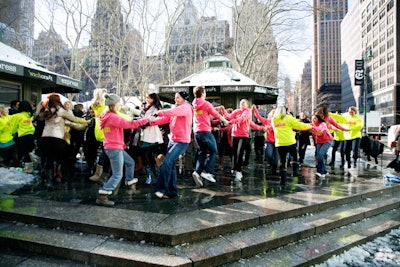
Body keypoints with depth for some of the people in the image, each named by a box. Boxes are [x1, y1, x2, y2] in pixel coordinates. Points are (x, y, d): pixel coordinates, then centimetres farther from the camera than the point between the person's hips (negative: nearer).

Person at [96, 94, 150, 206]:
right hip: (114, 148, -10)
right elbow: (130, 124, -22)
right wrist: (147, 119, -16)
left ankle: (130, 184, 38)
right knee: (117, 175, -5)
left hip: (114, 147, 10)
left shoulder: (107, 116, 9)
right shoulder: (113, 117, -21)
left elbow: (123, 124, 16)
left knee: (130, 162, 26)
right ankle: (101, 197, -3)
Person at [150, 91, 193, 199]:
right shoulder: (176, 109, 19)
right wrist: (150, 122, -4)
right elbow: (164, 119, 7)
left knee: (166, 163, -17)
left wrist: (158, 113, -13)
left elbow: (171, 112, -24)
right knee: (170, 165, 8)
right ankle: (172, 191, 17)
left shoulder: (186, 108, -7)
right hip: (172, 140, 9)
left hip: (182, 141, -9)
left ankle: (161, 188, -8)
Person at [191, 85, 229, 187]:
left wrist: (216, 108, 31)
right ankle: (207, 172, -5)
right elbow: (216, 115, -1)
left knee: (202, 153, 12)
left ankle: (197, 172, -4)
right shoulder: (206, 103, -7)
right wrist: (225, 121, 15)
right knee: (214, 151, 5)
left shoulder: (194, 105, 11)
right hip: (206, 131, -6)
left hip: (196, 132, 6)